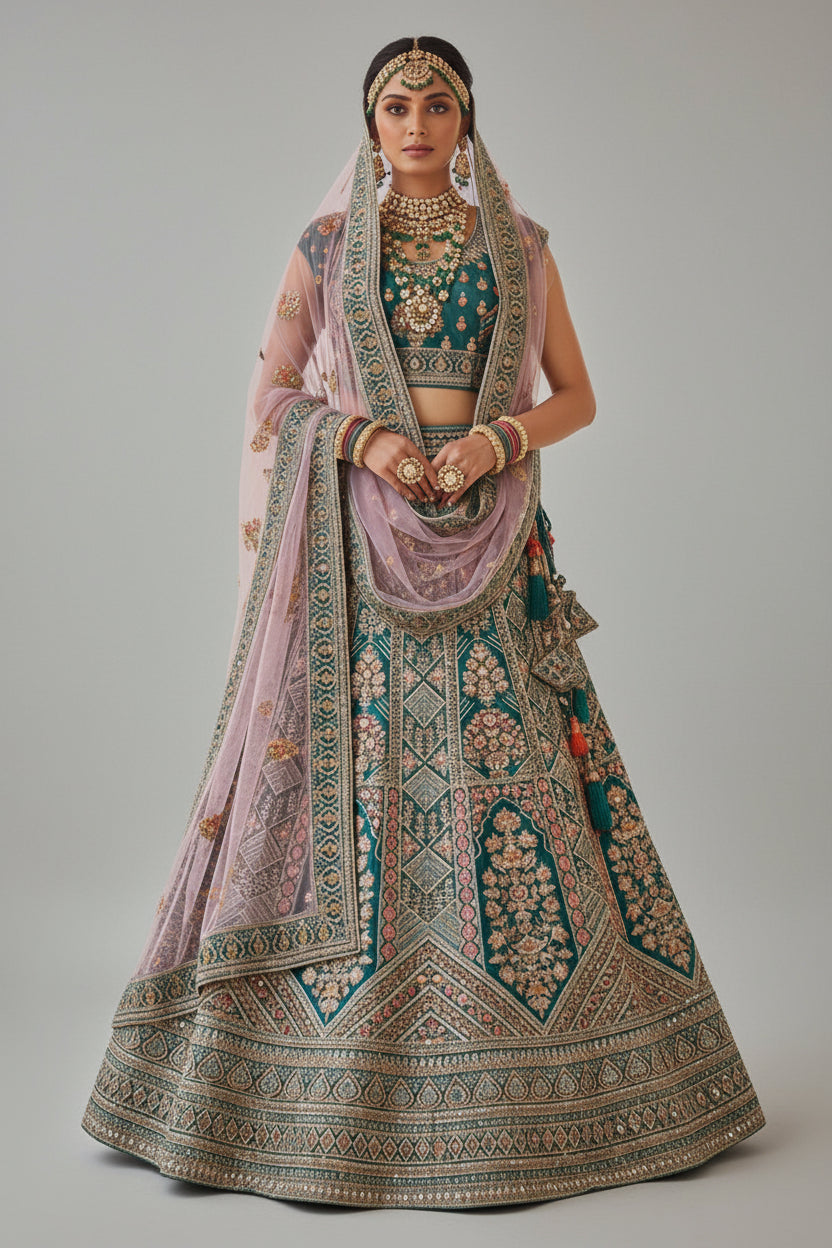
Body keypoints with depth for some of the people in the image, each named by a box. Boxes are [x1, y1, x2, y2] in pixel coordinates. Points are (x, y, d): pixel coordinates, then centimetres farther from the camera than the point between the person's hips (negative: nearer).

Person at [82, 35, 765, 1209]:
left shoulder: (519, 242, 10)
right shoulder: (326, 244, 8)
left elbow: (576, 396, 9)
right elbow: (270, 394, 9)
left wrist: (497, 439, -11)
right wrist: (361, 433, -10)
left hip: (493, 538, 1)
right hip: (362, 538, -1)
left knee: (512, 775, -2)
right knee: (352, 771, -4)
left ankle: (534, 1076, 12)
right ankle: (332, 1080, 9)